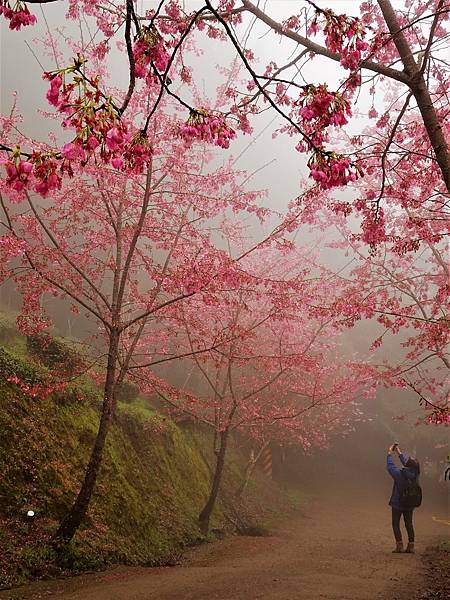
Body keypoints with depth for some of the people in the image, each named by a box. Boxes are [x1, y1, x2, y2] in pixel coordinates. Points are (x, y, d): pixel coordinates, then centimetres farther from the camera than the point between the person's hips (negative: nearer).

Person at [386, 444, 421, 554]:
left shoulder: (400, 474, -23)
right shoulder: (415, 474, -9)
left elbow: (390, 467, -10)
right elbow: (406, 462, 6)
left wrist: (389, 454, 1)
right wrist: (400, 453, 16)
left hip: (397, 504, -4)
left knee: (395, 524, 7)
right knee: (409, 524, 15)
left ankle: (399, 545, 2)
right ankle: (411, 546, 14)